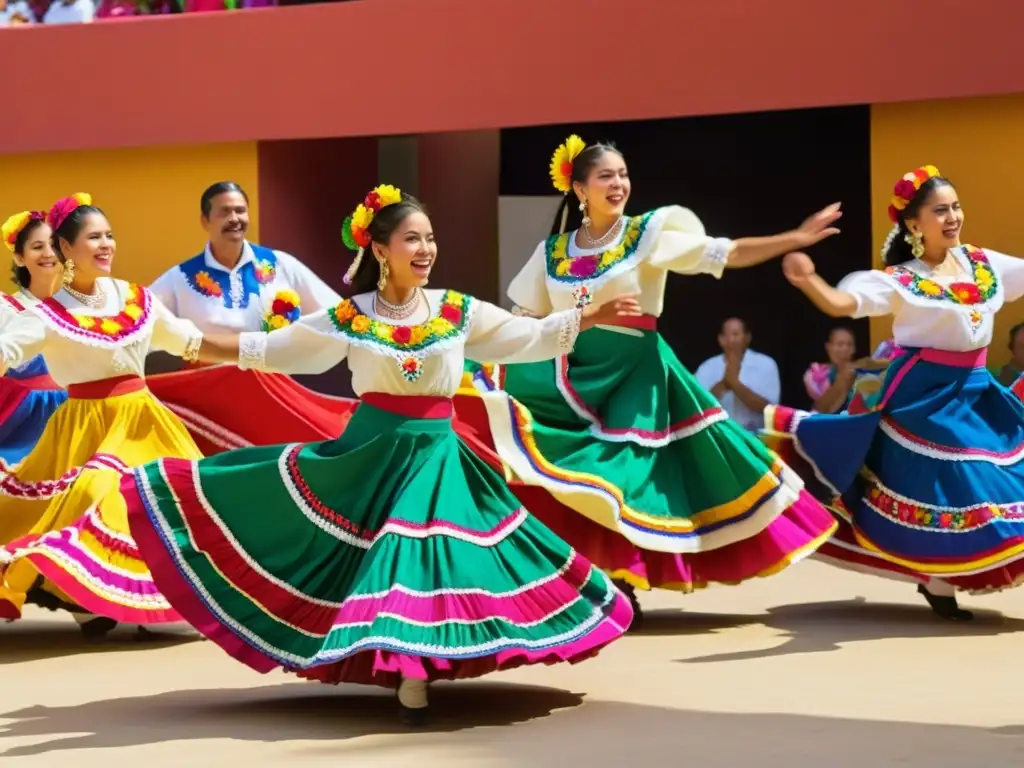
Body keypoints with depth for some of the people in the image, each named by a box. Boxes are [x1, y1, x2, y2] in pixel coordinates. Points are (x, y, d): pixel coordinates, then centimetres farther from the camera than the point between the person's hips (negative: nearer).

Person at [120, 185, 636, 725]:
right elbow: (277, 348, 7)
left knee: (420, 558, -5)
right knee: (386, 562, -2)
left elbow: (530, 336, 4)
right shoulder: (349, 318, -2)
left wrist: (591, 317, -2)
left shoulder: (460, 311, 0)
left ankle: (412, 672, 5)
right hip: (370, 450, 0)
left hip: (435, 452, 0)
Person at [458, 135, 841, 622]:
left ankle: (620, 585, 7)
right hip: (570, 373, 3)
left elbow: (724, 254, -9)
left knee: (619, 476, -10)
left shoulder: (649, 234, -2)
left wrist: (795, 238, -19)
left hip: (633, 373, -3)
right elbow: (524, 321, 13)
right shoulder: (553, 251, 8)